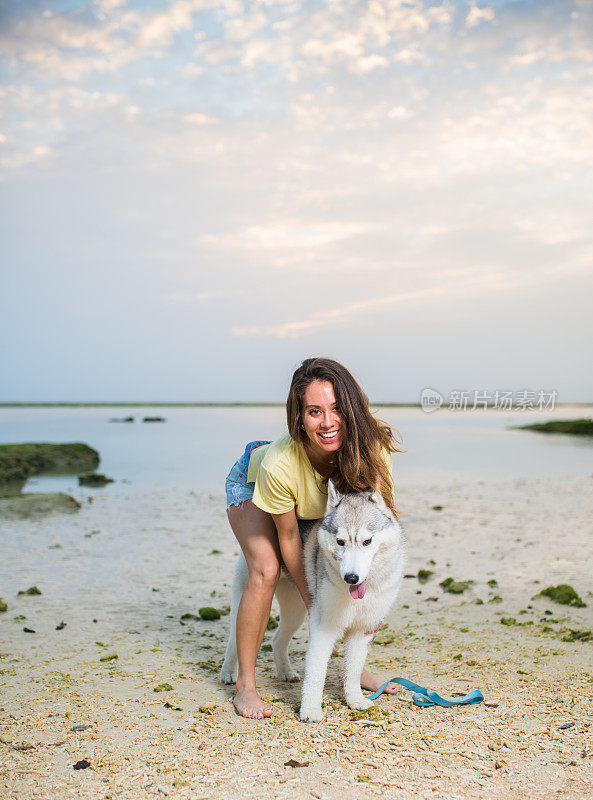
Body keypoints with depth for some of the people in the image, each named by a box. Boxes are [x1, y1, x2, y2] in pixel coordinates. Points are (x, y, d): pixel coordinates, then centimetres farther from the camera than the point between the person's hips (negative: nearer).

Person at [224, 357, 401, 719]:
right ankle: (245, 686, -7)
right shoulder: (279, 464, -43)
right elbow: (288, 536, -26)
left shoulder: (372, 447, -36)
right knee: (267, 571, -25)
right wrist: (314, 603, -16)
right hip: (251, 483, -4)